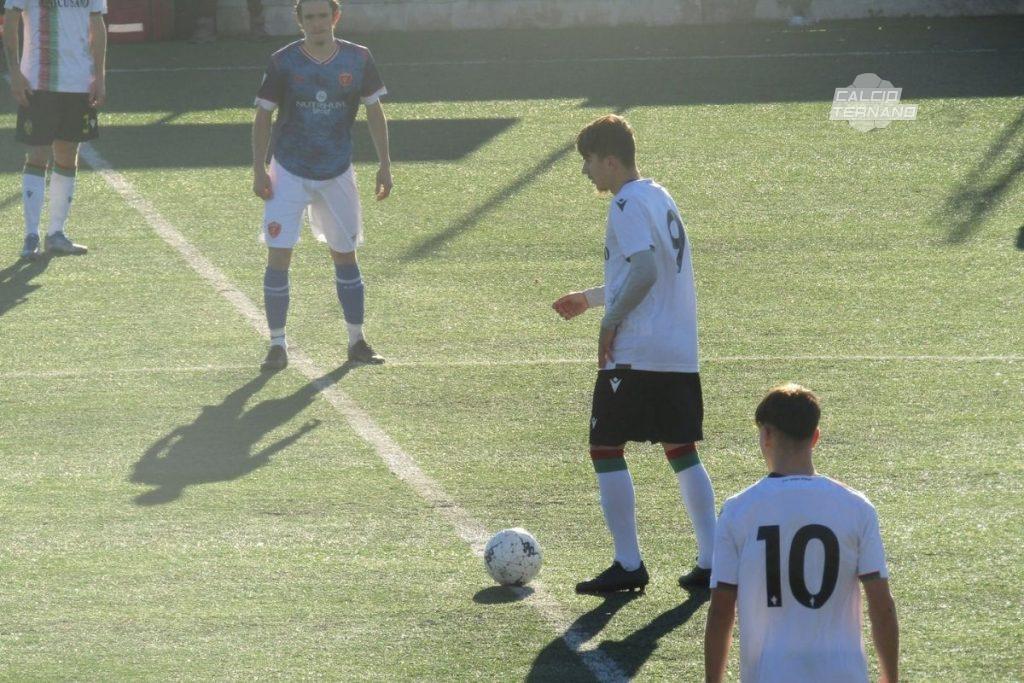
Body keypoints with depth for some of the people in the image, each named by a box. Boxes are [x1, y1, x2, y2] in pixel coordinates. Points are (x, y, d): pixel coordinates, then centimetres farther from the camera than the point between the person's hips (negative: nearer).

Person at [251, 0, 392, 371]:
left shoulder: (358, 59, -4)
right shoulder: (283, 62, -9)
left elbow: (374, 111, 5)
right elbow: (263, 116, -3)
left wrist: (385, 164, 2)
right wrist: (259, 170, -8)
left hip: (337, 174, 2)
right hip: (288, 173, -2)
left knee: (345, 256, 11)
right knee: (278, 257, -9)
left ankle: (357, 341, 23)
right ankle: (277, 345, 0)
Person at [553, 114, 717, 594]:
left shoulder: (627, 205, -12)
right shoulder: (659, 198, 16)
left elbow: (645, 270, -26)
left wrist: (611, 321, -15)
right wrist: (591, 298, 29)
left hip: (635, 353, -9)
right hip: (681, 352, 9)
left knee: (606, 450, 1)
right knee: (681, 451, 12)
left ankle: (628, 564, 0)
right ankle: (710, 560, 9)